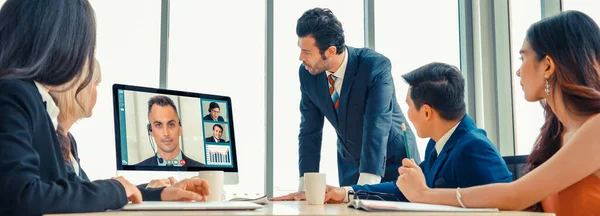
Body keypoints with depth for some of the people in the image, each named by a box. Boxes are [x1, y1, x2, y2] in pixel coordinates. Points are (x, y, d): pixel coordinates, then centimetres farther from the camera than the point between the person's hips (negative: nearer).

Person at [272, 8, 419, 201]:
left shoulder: (376, 66, -27)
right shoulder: (307, 73, -13)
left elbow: (377, 127, -34)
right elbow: (310, 131, -8)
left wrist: (365, 187, -41)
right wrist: (305, 188, -15)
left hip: (393, 160, -3)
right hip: (351, 164, 4)